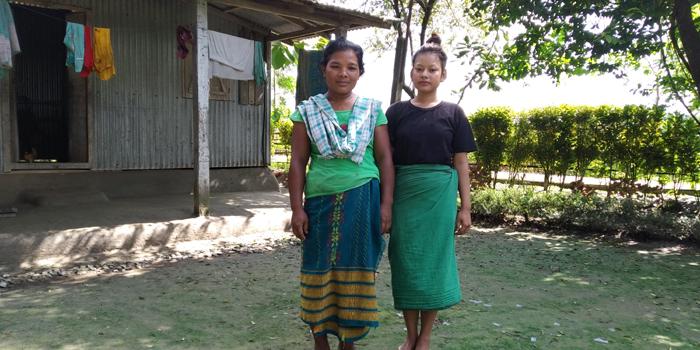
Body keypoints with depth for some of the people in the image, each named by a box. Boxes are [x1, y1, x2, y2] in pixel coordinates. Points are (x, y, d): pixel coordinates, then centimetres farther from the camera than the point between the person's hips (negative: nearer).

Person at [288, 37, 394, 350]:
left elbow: (385, 159, 4)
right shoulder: (307, 111, 5)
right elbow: (298, 162, 2)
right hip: (322, 202, 0)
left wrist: (386, 204, -3)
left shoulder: (373, 110, 6)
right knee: (320, 271, 6)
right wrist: (297, 208, -4)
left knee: (355, 271, 6)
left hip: (362, 201, 0)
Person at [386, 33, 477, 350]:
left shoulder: (453, 114, 4)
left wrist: (465, 207, 1)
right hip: (403, 193, 1)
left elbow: (461, 163, 4)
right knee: (405, 261, 6)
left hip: (439, 194, -1)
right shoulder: (396, 112, 5)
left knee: (433, 261, 5)